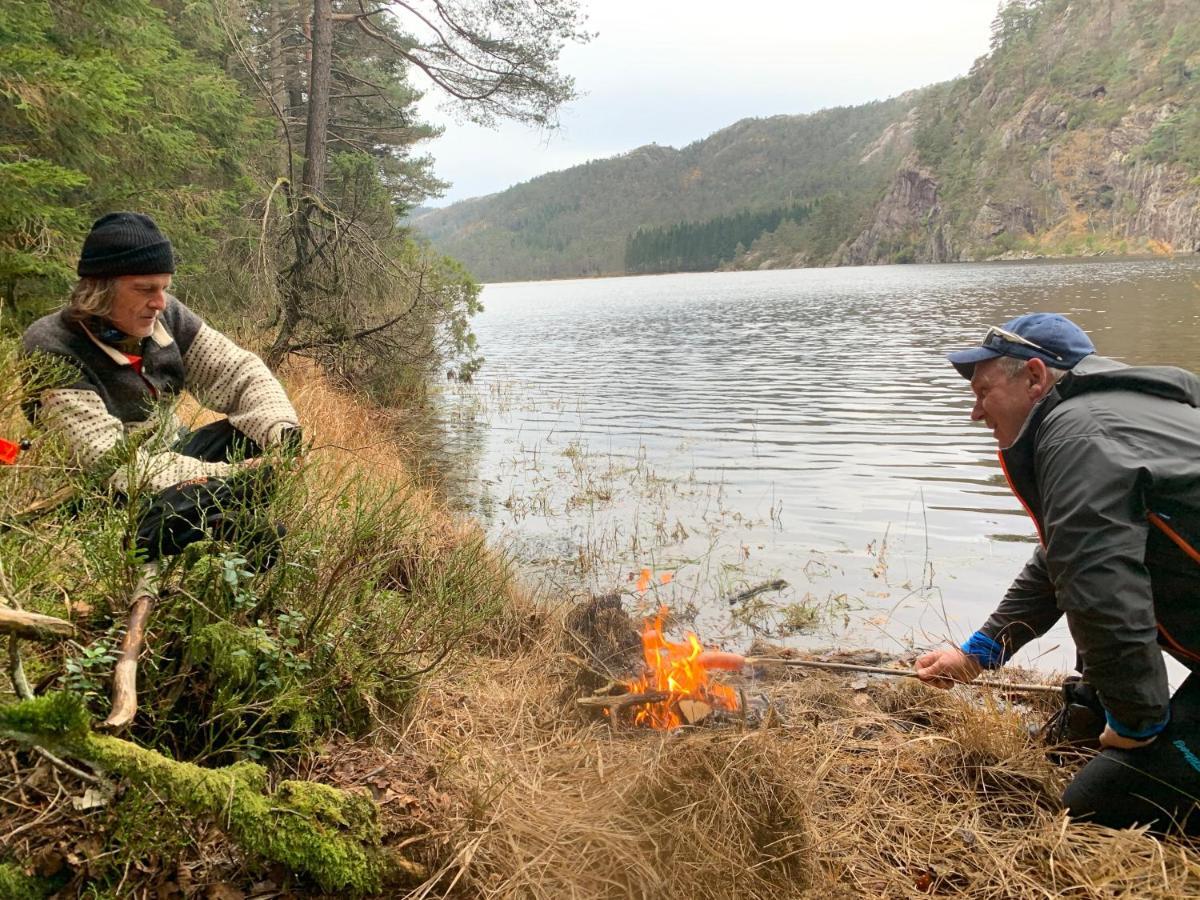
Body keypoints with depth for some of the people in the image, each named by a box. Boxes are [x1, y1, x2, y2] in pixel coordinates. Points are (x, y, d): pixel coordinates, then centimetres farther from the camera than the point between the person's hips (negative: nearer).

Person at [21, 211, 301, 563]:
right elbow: (110, 461, -27)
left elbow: (240, 371, -1)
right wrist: (226, 476, -33)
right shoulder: (53, 350, -22)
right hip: (111, 500, -7)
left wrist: (281, 430, -22)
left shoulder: (164, 317, -6)